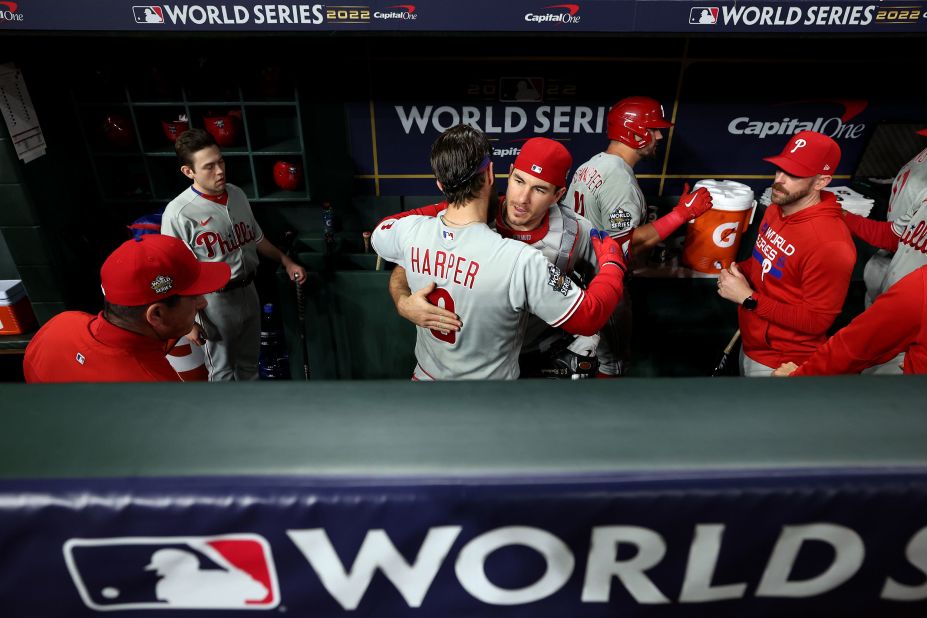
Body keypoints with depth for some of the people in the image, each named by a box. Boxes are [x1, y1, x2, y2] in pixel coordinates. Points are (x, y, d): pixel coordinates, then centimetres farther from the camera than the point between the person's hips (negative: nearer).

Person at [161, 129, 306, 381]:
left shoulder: (237, 194, -1)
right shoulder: (178, 213, -20)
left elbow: (256, 238, 14)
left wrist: (286, 261, 11)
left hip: (248, 291, 6)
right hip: (215, 300, -6)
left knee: (249, 361, 23)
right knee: (222, 369, 11)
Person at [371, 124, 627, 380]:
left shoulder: (409, 231, -20)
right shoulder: (520, 261, -33)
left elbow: (379, 235, 6)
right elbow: (589, 317, -23)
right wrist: (612, 262, -6)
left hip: (425, 375, 4)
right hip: (489, 377, -3)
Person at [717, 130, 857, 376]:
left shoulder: (830, 244, -28)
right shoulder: (775, 209, -2)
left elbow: (817, 320, -23)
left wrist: (748, 298, -25)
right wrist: (738, 271, -7)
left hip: (781, 363, -8)